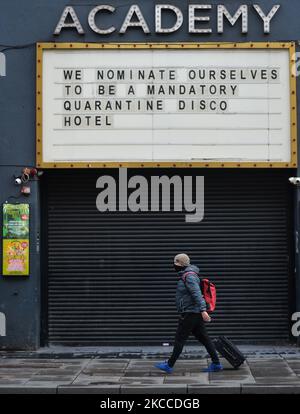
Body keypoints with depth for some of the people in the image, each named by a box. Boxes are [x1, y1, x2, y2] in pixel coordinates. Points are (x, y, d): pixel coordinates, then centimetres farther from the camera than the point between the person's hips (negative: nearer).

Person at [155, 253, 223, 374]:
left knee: (180, 338, -3)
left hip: (190, 314, -10)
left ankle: (169, 365, 2)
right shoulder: (186, 275, 17)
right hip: (196, 313, 10)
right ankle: (216, 364, 9)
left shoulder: (189, 276, -16)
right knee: (203, 338, 9)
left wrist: (203, 310, -34)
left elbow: (197, 294, -26)